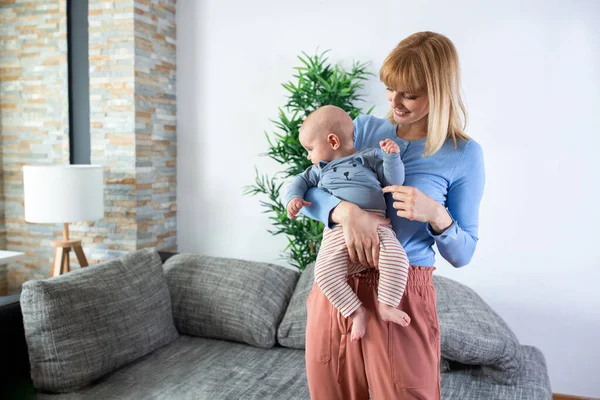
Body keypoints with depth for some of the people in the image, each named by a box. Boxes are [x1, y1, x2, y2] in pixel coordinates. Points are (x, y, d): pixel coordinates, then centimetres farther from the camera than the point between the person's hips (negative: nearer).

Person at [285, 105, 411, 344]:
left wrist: (392, 156, -4)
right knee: (324, 272, -25)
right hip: (337, 233, 2)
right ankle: (357, 312, -11)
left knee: (396, 258, -31)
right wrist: (293, 198, 10)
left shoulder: (369, 157, 16)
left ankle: (387, 306, -13)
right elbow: (300, 181, 30)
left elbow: (394, 180, 12)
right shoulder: (320, 170, 28)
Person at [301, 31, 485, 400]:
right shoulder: (364, 128, 4)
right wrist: (346, 211, -19)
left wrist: (436, 215, -19)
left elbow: (462, 255, 1)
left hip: (401, 297, -3)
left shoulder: (463, 155, -4)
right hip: (334, 286, 4)